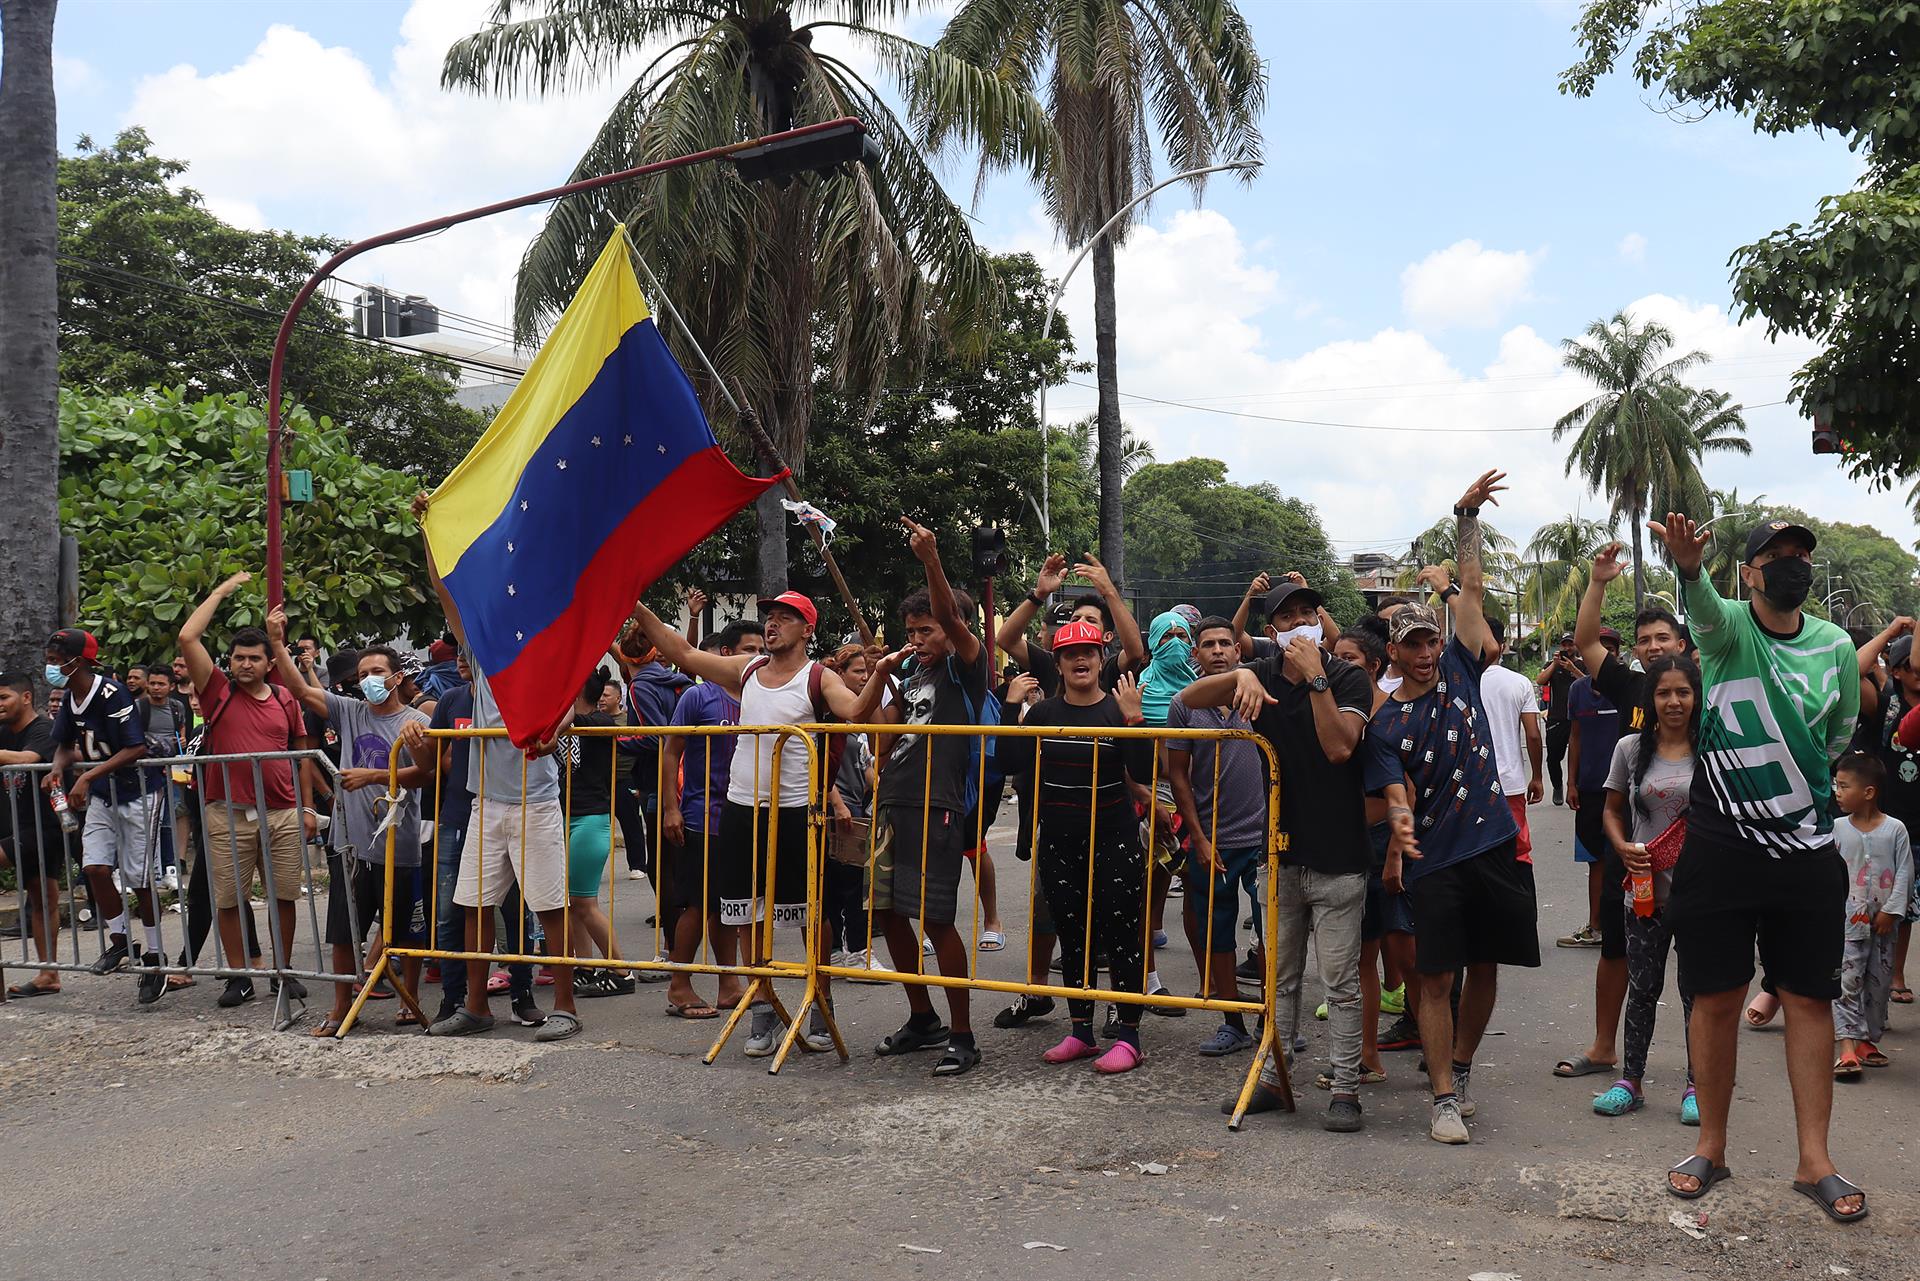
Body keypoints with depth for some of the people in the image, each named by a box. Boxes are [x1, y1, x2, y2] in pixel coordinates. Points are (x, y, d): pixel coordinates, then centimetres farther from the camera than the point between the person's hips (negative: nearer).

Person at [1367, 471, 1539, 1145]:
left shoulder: (1459, 673, 6)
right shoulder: (1385, 724, -1)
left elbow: (1472, 588, 4)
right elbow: (1397, 793, -11)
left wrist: (1467, 516, 0)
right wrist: (1399, 827, -33)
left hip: (1494, 844, 3)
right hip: (1434, 860, -3)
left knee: (1484, 967, 12)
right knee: (1436, 977, -4)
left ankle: (1460, 1069, 30)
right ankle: (1445, 1098, 4)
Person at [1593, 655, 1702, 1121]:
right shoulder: (1631, 749, 2)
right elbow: (1613, 810, 10)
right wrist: (1623, 848, -8)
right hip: (1646, 888, 1)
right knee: (1642, 987, 10)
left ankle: (1697, 1084, 19)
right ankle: (1630, 1080, 21)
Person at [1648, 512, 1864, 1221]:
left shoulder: (1837, 647, 4)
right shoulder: (1727, 628, -5)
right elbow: (1703, 608, -31)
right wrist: (1689, 566, -51)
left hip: (1807, 849, 2)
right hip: (1720, 847, -2)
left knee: (1810, 999, 5)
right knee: (1716, 998, 5)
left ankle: (1814, 1161, 15)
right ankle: (1712, 1147, 19)